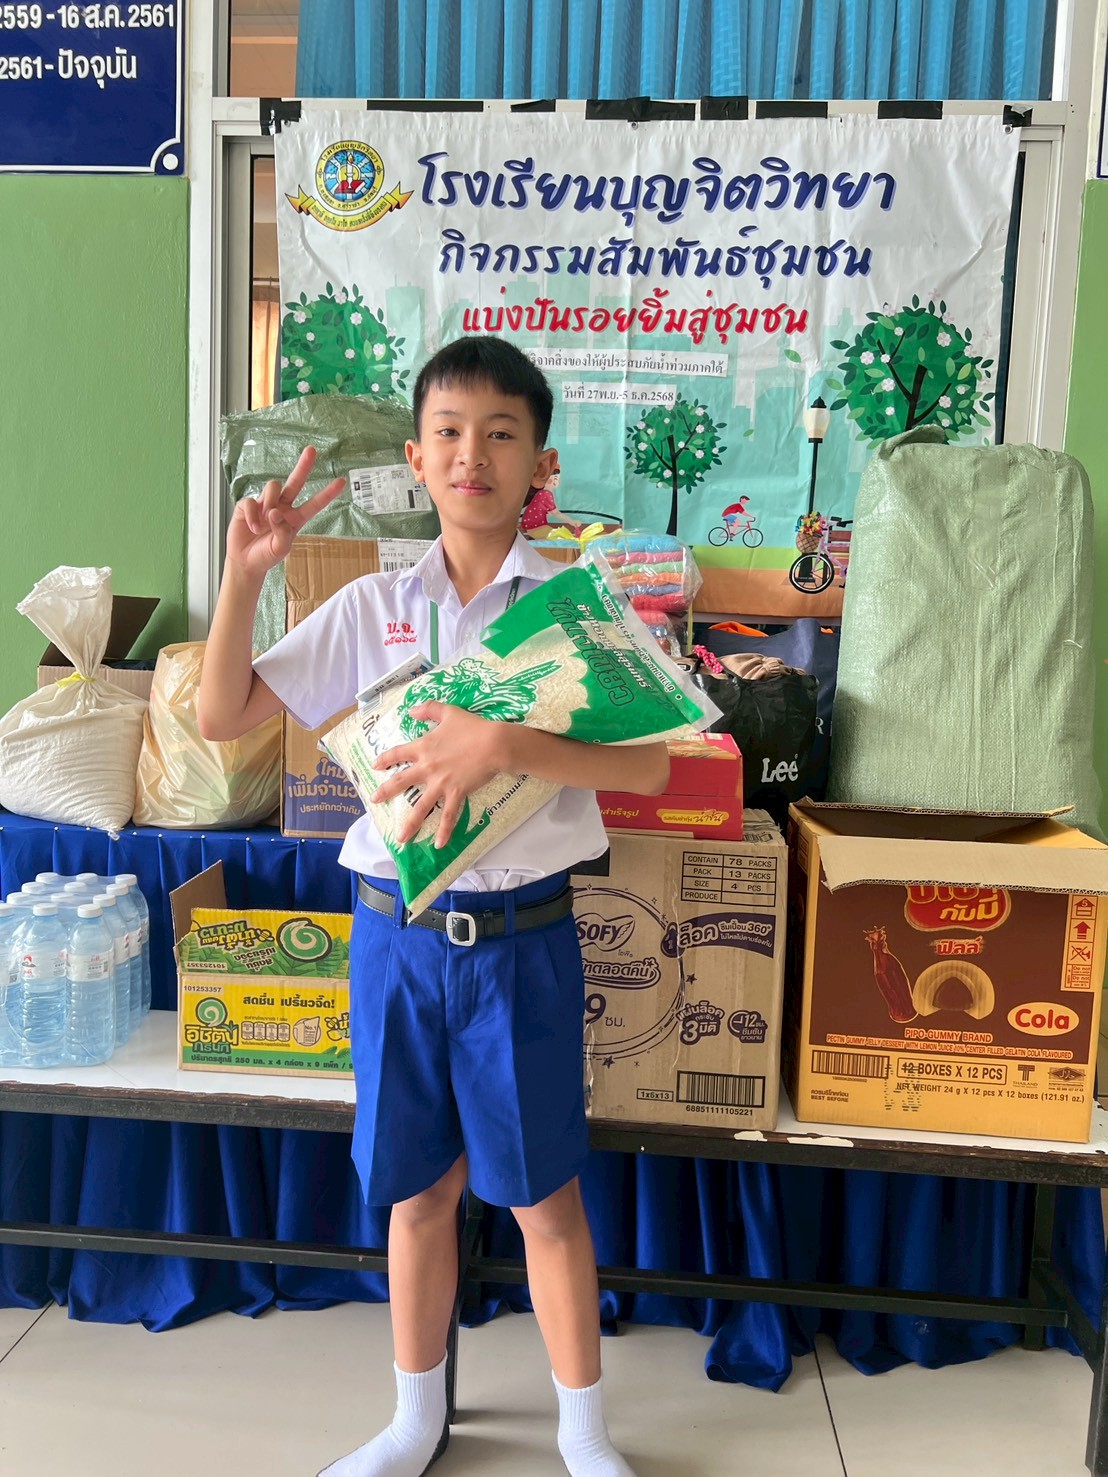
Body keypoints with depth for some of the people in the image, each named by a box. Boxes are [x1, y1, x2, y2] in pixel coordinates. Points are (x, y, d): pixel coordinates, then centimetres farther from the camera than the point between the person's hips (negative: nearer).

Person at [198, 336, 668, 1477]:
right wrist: (243, 573, -9)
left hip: (521, 936, -2)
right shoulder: (373, 606, 2)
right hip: (395, 930, 2)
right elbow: (222, 717, 3)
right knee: (416, 1189, 17)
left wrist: (504, 743, -29)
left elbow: (648, 765, -16)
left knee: (544, 1194, 11)